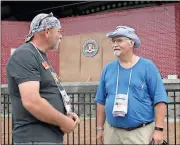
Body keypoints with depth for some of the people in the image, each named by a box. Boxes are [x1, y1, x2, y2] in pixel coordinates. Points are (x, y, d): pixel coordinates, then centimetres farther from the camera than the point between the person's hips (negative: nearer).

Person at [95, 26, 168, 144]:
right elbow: (101, 101, 11)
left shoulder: (147, 66, -4)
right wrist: (100, 128, 10)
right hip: (112, 131, 4)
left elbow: (159, 100, -7)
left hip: (141, 132, -3)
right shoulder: (108, 68, 6)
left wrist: (158, 129, -12)